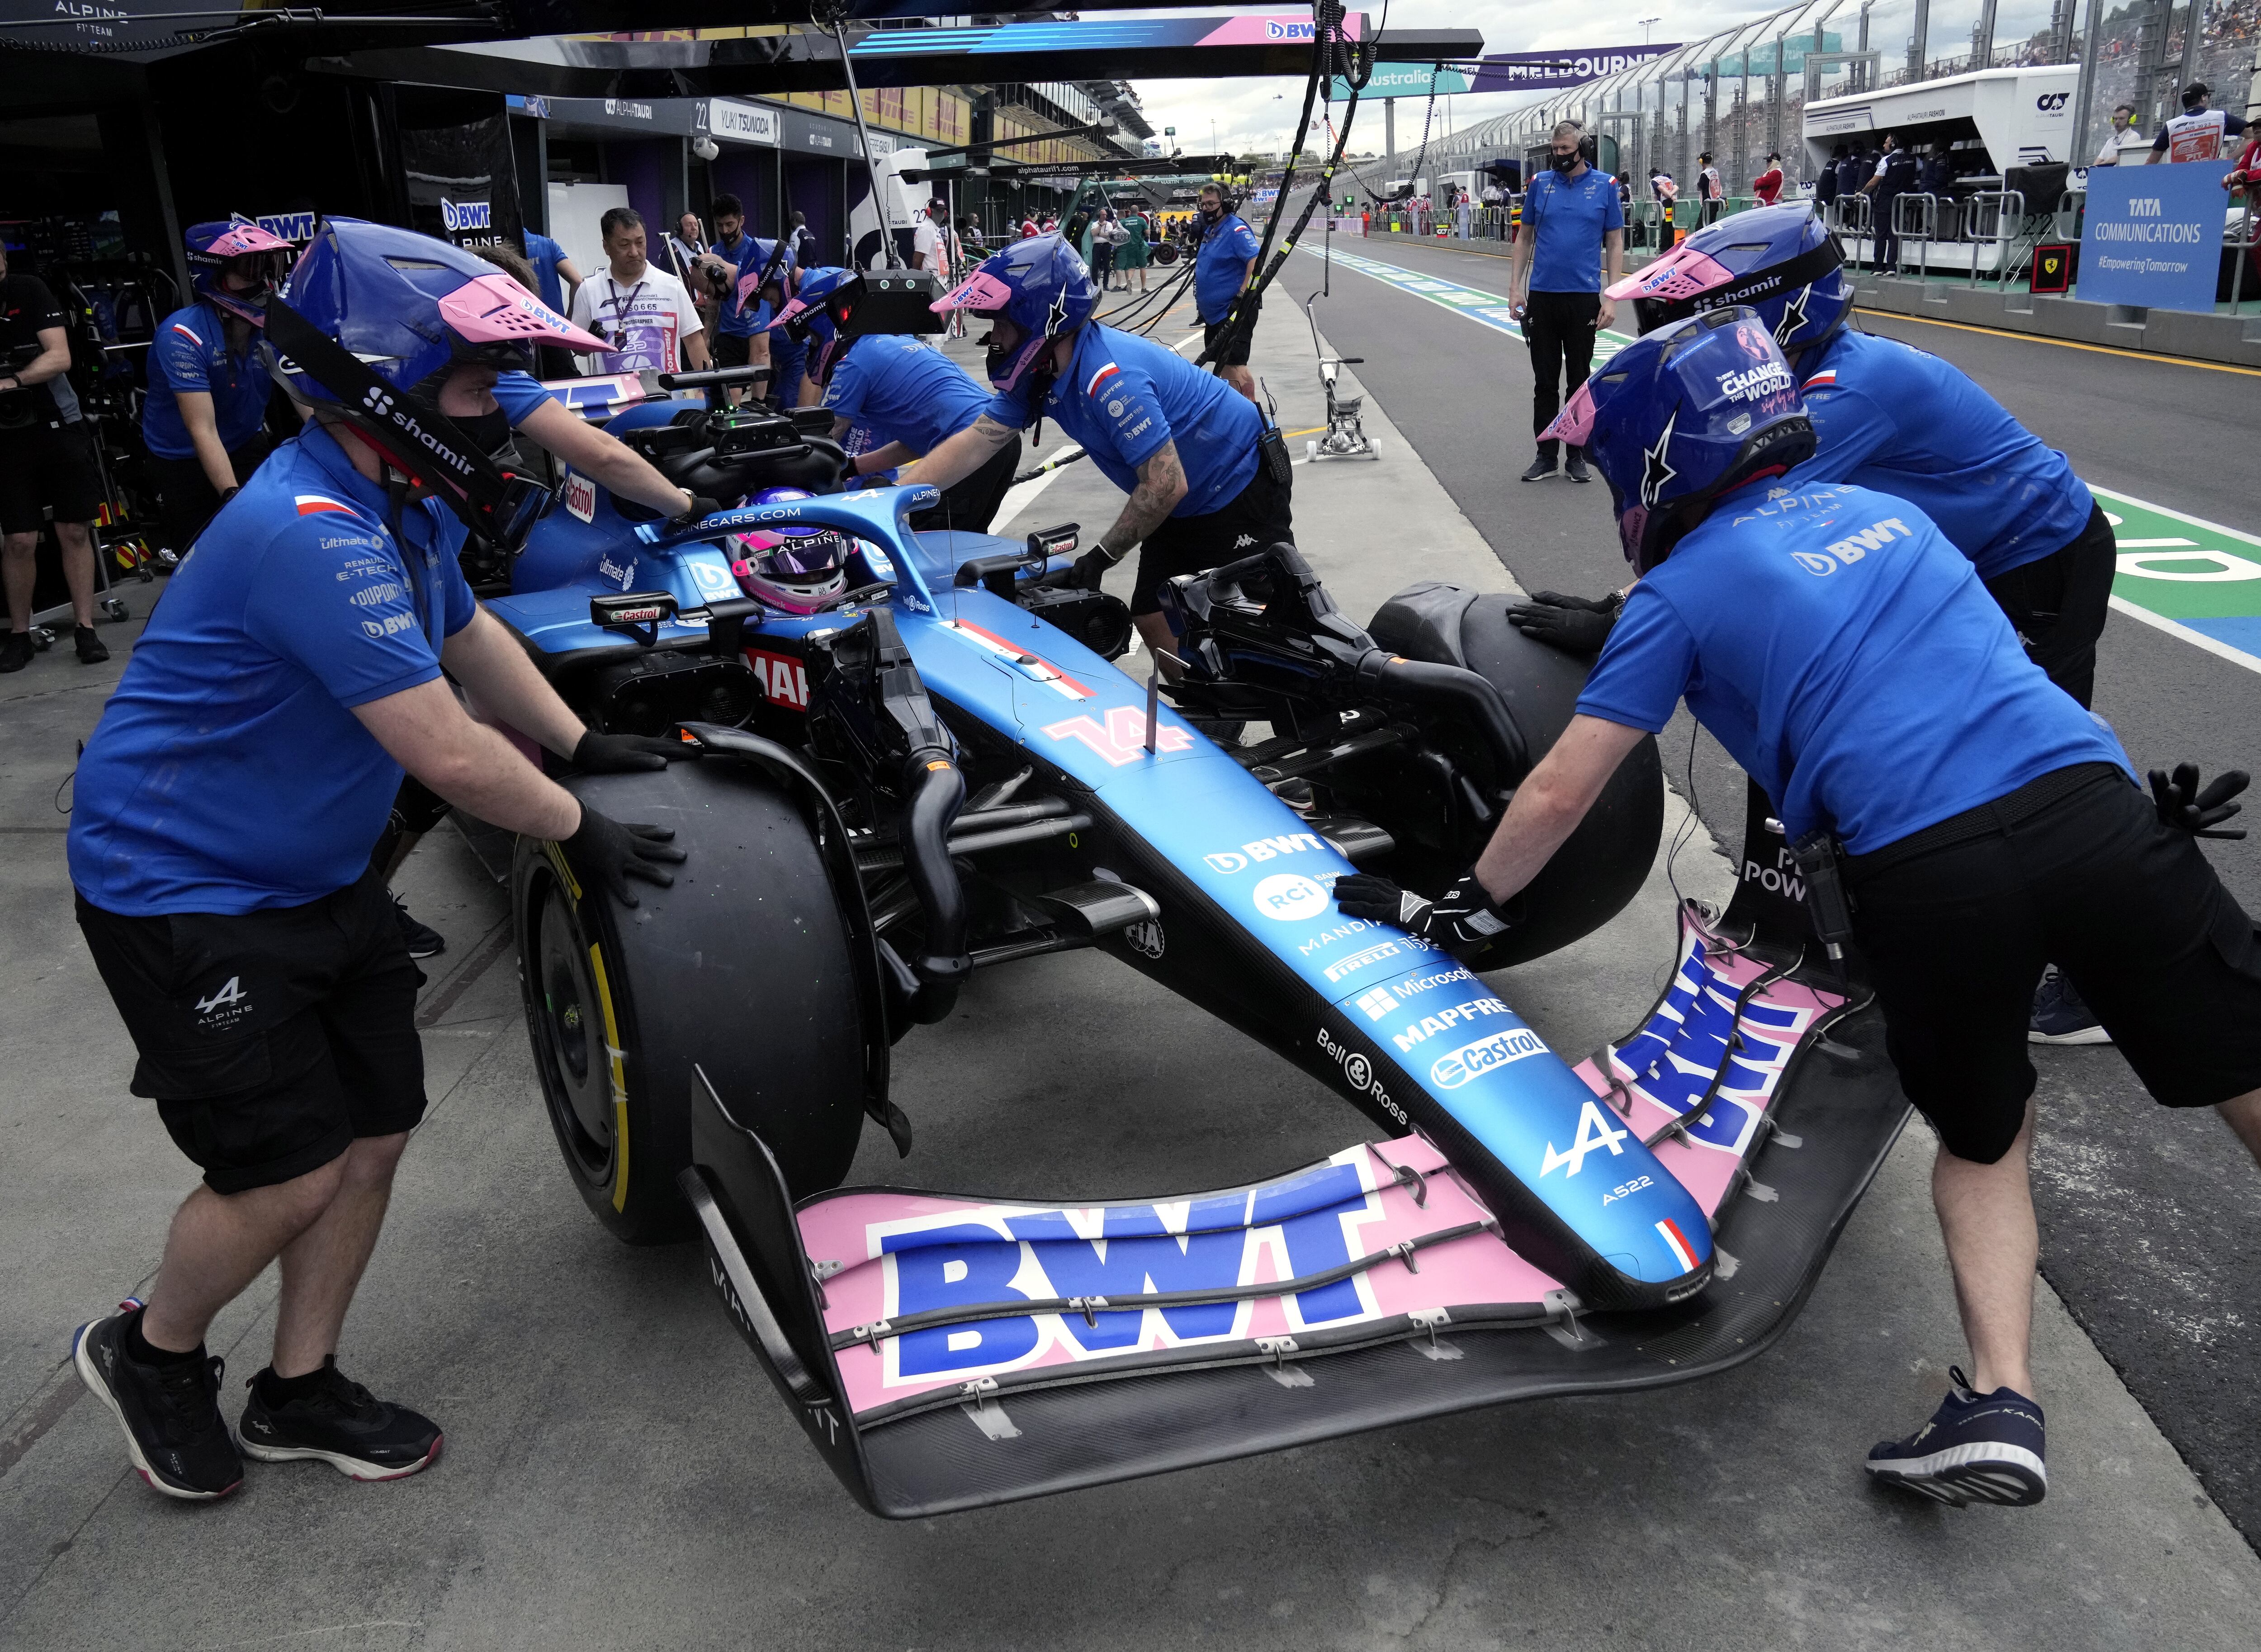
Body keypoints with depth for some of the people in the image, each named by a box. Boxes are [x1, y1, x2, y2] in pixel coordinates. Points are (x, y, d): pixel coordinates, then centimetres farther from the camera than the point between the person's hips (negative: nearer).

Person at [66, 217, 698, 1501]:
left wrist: (586, 744, 16)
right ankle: (151, 1354, 26)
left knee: (378, 1129, 9)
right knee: (292, 1171, -5)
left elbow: (465, 631, 21)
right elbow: (446, 754, -29)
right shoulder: (313, 535, -30)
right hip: (184, 897, -9)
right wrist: (579, 832, -15)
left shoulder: (405, 505, 2)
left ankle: (299, 1393, 28)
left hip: (320, 876, 9)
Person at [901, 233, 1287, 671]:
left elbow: (1166, 485, -33)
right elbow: (973, 445, -4)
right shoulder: (1037, 375, -4)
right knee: (1153, 619, 9)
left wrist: (1102, 556, -21)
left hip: (1239, 485, -9)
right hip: (1185, 504, 9)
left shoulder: (1110, 378, -33)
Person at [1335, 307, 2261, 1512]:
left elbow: (1560, 794, 8)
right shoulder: (1886, 512, 26)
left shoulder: (1679, 593, 9)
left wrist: (1461, 911, 22)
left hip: (1927, 877, -3)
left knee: (1983, 1138, 20)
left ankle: (1997, 1403, 7)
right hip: (2089, 801, 4)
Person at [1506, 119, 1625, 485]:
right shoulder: (1540, 183, 5)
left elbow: (1615, 244, 2)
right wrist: (1514, 289, 1)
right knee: (1545, 381, 6)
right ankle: (1546, 455, 14)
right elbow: (1525, 238, 10)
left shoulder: (1604, 186, 1)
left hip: (1584, 298, -1)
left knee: (1579, 380, 7)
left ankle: (1577, 456, 15)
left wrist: (1611, 299, -6)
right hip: (1542, 297, 1)